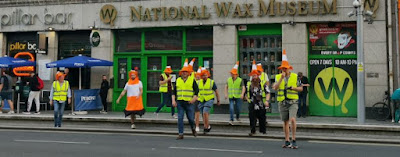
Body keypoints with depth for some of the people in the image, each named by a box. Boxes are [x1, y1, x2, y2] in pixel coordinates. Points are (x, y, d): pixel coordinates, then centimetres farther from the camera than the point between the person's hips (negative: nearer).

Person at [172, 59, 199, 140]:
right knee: (180, 118, -5)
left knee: (190, 118, 3)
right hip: (179, 102, 2)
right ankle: (181, 134, 1)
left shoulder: (192, 80, 2)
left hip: (189, 103, -2)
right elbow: (174, 91, 12)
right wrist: (173, 100, 1)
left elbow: (196, 90, 0)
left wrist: (194, 98, -15)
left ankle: (193, 129, 34)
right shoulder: (178, 80, 10)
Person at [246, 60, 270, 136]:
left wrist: (267, 100, -20)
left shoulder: (263, 83, -2)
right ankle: (252, 131, 4)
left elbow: (267, 93, -6)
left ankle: (263, 130, 20)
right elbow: (247, 93, 22)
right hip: (252, 105, 2)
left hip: (261, 105, -2)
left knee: (262, 118, 7)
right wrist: (248, 99, 11)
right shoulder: (249, 84, 8)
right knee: (252, 118, -3)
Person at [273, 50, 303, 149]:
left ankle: (293, 140, -8)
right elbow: (275, 88, -10)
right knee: (285, 122, 9)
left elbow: (301, 88, 6)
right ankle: (287, 141, 17)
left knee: (292, 119, -19)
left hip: (293, 102, -2)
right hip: (282, 102, 2)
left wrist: (292, 87, -12)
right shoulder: (278, 77, 4)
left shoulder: (295, 77, 2)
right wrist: (281, 78, -17)